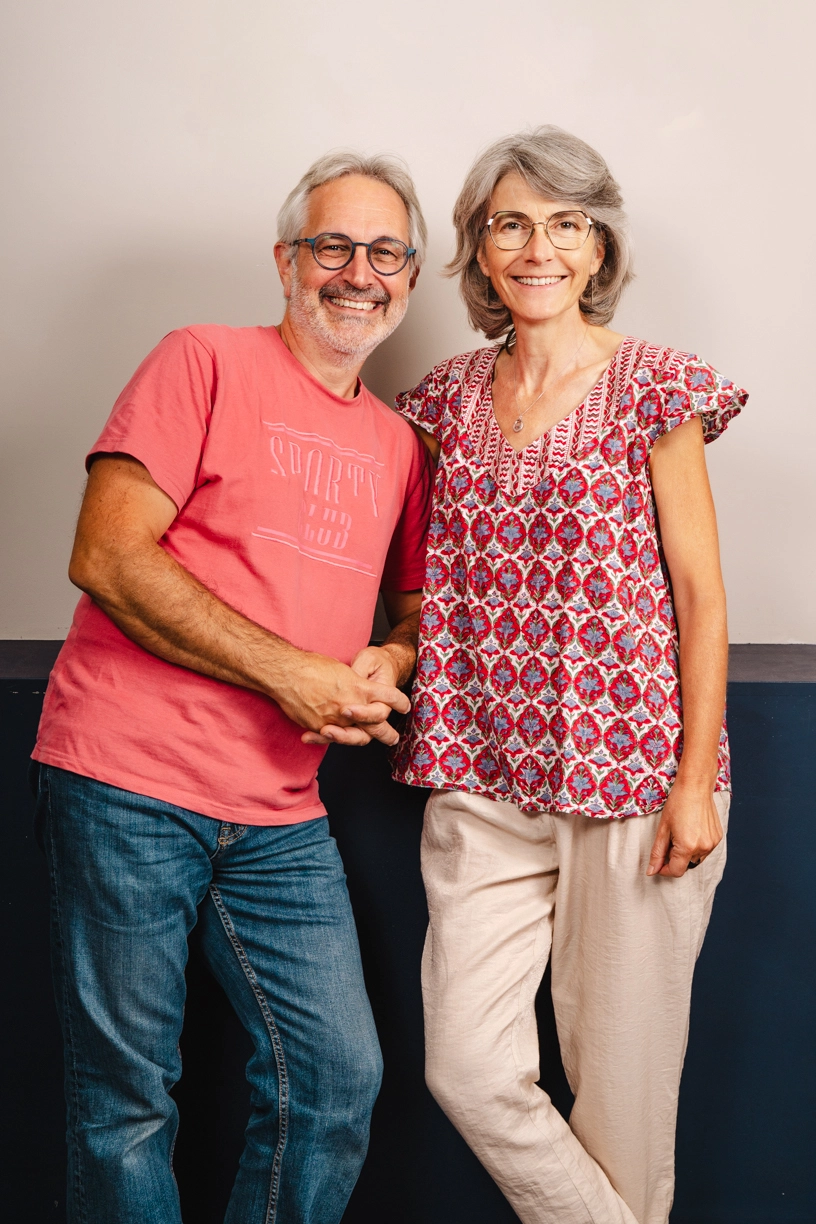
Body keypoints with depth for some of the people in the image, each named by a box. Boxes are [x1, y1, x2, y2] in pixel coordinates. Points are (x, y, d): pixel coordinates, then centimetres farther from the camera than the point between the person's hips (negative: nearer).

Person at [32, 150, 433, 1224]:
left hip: (280, 819, 6)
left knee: (338, 1076, 6)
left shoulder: (399, 446, 16)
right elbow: (107, 558, -11)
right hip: (126, 783, -5)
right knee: (127, 1095, 4)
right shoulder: (207, 363, -2)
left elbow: (422, 607, 25)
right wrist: (292, 675, -15)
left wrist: (390, 663, -1)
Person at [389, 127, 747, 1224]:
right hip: (485, 781, 4)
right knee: (467, 1068, 1)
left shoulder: (654, 389, -3)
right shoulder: (451, 397, 10)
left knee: (621, 1073, 6)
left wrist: (695, 781, -8)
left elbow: (700, 597, -4)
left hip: (634, 775, -4)